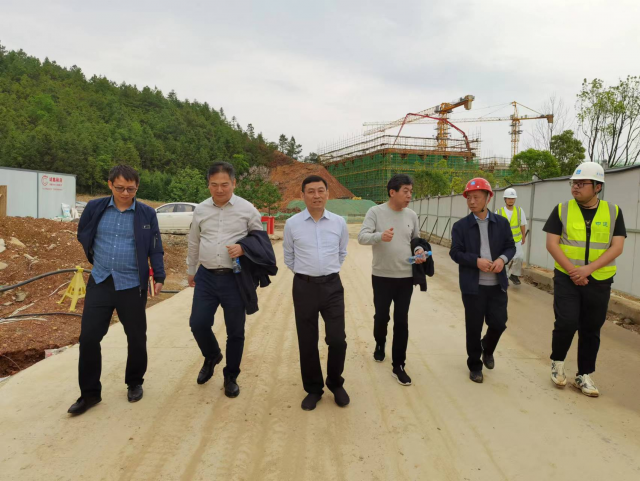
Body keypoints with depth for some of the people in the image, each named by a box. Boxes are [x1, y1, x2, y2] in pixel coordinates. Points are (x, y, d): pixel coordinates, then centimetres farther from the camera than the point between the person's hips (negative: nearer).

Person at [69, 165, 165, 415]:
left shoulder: (147, 214, -4)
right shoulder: (95, 207, 0)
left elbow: (155, 249, 0)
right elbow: (83, 235, 16)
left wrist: (159, 277, -7)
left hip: (132, 286, -1)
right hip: (99, 283, 2)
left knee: (136, 337, 8)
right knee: (89, 337, 1)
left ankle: (134, 383, 30)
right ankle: (90, 393, 17)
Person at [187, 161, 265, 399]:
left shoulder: (247, 209, -4)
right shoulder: (200, 210, 5)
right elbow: (194, 243, 16)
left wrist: (243, 248, -16)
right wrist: (191, 271, 23)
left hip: (235, 278, -2)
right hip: (206, 276, 3)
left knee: (235, 331, 7)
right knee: (198, 323, 1)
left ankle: (231, 377, 28)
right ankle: (212, 356, 34)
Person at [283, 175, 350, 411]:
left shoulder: (339, 222, 1)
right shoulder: (292, 224, -3)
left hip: (332, 286, 1)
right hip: (304, 287, 0)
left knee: (338, 340, -1)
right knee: (307, 342, 8)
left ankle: (336, 384, 26)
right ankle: (313, 389, 28)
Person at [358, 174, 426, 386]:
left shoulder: (411, 215, 3)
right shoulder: (375, 212, -9)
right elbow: (362, 237, -18)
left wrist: (420, 251, -8)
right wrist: (380, 236, -38)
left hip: (406, 276, 3)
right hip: (382, 276, -2)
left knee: (401, 322, 5)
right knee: (381, 316, 13)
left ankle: (398, 366, 16)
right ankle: (380, 344, 45)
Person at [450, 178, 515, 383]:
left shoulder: (502, 223, 5)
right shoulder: (460, 226, -2)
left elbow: (510, 247, 7)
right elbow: (455, 253, -5)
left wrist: (503, 259, -15)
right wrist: (476, 261, -21)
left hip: (497, 284, 2)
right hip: (473, 286, -2)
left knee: (498, 323, 7)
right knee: (473, 328, 6)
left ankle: (487, 348, 40)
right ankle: (474, 365, 25)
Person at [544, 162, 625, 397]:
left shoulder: (613, 212, 1)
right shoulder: (562, 209, -2)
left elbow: (617, 247, -6)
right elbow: (552, 244, -6)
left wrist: (588, 269, -17)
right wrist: (572, 271, -16)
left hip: (599, 282, 2)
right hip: (567, 278, -1)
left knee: (591, 330, 9)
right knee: (566, 323, -10)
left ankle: (584, 376, 24)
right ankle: (557, 362, 17)